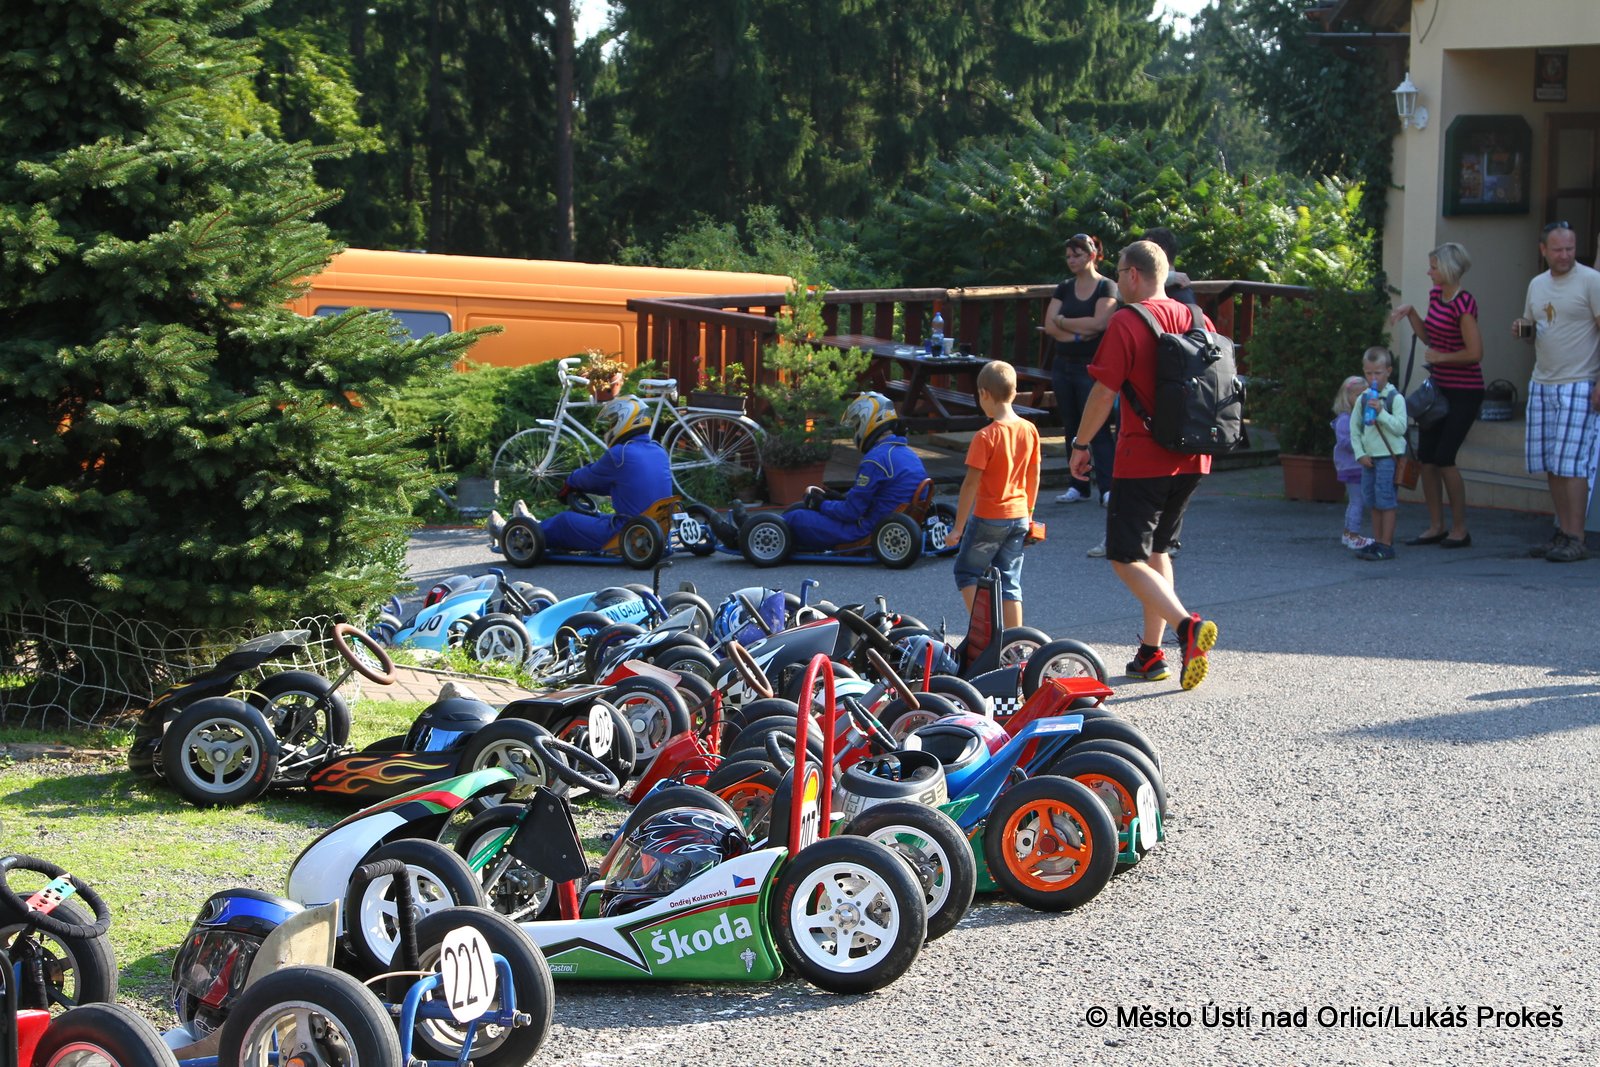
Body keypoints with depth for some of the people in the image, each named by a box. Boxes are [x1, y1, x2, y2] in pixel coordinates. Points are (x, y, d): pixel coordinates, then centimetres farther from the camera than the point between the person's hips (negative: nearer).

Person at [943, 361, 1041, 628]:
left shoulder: (986, 436, -17)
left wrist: (958, 527, -11)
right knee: (1009, 581, 12)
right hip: (1019, 517, 6)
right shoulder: (1030, 430, 1)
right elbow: (1034, 477, 9)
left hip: (989, 518, -6)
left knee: (966, 572, 11)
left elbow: (971, 483, -17)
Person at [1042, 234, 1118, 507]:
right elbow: (1049, 325, 1)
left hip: (1092, 366, -6)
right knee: (1072, 428, 8)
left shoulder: (1106, 287, -4)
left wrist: (1063, 321, -6)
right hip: (1063, 365, 6)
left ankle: (1108, 487, -11)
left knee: (1097, 428, -10)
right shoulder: (1064, 289, 11)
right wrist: (1078, 334, -14)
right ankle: (1079, 486, 14)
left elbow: (1099, 322, -18)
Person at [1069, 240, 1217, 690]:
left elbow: (1104, 392, -13)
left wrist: (1080, 444, -1)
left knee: (1127, 557, -2)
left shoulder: (1126, 322, -12)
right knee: (1157, 550, 19)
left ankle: (1186, 624, -23)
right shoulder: (1196, 320, 8)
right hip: (1191, 462, 7)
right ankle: (1151, 653, 18)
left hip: (1141, 461, -7)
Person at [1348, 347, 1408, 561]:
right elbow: (1354, 428, 10)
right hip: (1369, 457, 6)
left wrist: (1381, 412, -22)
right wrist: (1360, 453, 1)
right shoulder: (1363, 398, 9)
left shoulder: (1395, 398, -7)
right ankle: (1377, 542, 19)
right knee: (1372, 502, 11)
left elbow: (1400, 427, -15)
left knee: (1386, 501, -6)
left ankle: (1386, 545, -3)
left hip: (1388, 456, -6)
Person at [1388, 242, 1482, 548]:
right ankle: (1436, 527, 17)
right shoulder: (1436, 294, 7)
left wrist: (1440, 357, -14)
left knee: (1443, 458, -8)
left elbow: (1475, 352, -23)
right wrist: (1409, 312, 8)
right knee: (1425, 457, 7)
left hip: (1463, 392, -9)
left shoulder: (1463, 304, -19)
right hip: (1438, 388, 9)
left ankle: (1460, 529, 4)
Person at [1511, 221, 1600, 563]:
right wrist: (1521, 329, 1)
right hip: (1541, 384, 7)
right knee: (1549, 463, 6)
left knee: (1571, 463, -11)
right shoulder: (1537, 285, 14)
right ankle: (1563, 531, 13)